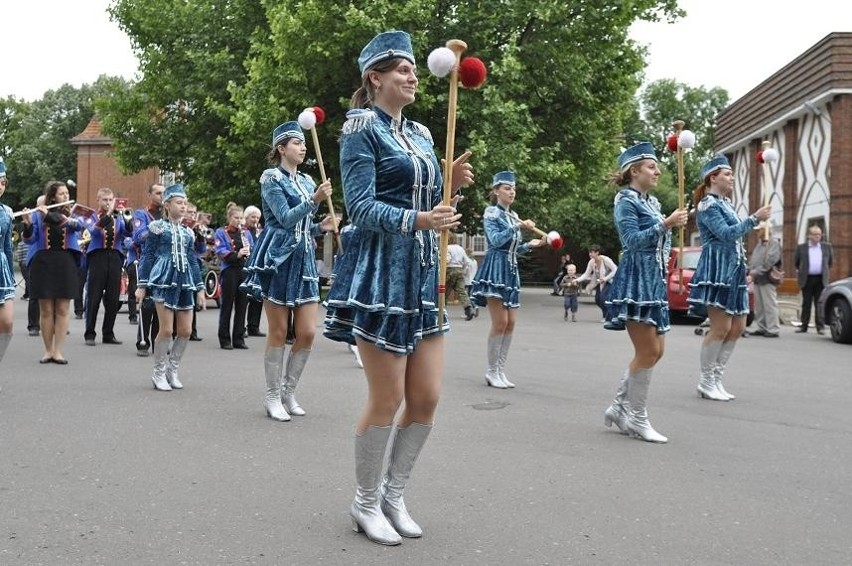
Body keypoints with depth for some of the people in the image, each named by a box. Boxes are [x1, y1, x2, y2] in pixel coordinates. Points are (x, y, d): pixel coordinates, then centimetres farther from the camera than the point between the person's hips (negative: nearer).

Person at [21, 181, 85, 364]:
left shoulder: (72, 213, 10)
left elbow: (78, 225, -13)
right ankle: (48, 350, 12)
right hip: (43, 263, -1)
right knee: (46, 310, 3)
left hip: (66, 264, 1)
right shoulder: (38, 214, 5)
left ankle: (58, 351, 4)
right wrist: (28, 224, -21)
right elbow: (30, 239, -1)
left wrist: (50, 215, -21)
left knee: (63, 310, 0)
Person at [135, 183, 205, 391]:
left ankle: (172, 370, 18)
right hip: (164, 280, -5)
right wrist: (141, 285, -5)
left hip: (184, 282, 5)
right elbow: (147, 256, -1)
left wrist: (200, 288, 11)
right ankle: (159, 373, 8)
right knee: (166, 329, -7)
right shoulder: (157, 227, 0)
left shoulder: (188, 232, 15)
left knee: (186, 330, 2)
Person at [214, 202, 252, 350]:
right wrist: (237, 254, -25)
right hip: (229, 271, -4)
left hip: (244, 271, 4)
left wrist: (249, 252, -11)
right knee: (227, 306, 1)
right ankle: (225, 340, 8)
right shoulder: (221, 233, 2)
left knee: (241, 307, 6)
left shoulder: (246, 233, 16)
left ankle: (239, 339, 13)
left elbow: (253, 249, 12)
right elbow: (221, 252, -10)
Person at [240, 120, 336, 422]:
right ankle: (273, 396, 13)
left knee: (308, 332, 1)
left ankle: (289, 392, 17)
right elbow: (285, 219, -15)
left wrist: (321, 226, 1)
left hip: (303, 259, 6)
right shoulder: (271, 177, -3)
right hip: (277, 258, -6)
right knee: (278, 332, -1)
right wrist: (315, 200, -24)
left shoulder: (307, 181, 16)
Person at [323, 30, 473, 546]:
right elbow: (362, 207, -15)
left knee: (427, 398, 7)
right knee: (387, 400, -1)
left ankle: (394, 495, 25)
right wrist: (418, 220, -30)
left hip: (424, 274, 7)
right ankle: (366, 504, 19)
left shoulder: (421, 134, 17)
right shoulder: (362, 127, -5)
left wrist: (453, 183, 0)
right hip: (380, 273, -7)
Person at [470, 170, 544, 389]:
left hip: (511, 270, 7)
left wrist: (530, 244, 6)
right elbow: (496, 241, -15)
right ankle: (492, 372, -2)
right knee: (500, 322, -11)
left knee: (510, 323, 3)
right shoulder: (491, 213, -2)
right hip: (495, 268, -7)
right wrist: (518, 226, -20)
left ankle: (501, 370, 10)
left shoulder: (514, 216, 17)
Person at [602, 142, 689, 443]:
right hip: (636, 282, -9)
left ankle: (619, 407, 18)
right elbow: (633, 240, -18)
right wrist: (665, 225, -23)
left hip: (653, 282, 9)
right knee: (647, 353, -8)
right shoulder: (626, 201, -8)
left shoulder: (652, 202, 17)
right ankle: (637, 419, 3)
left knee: (654, 351, 9)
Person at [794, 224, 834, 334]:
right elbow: (796, 261, 14)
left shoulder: (827, 247, 7)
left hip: (821, 279, 1)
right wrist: (800, 272, 18)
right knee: (806, 303, 5)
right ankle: (804, 325, 10)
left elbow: (831, 260, 20)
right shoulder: (801, 247, 2)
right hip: (807, 279, 0)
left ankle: (820, 326, 4)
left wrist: (826, 271, 19)